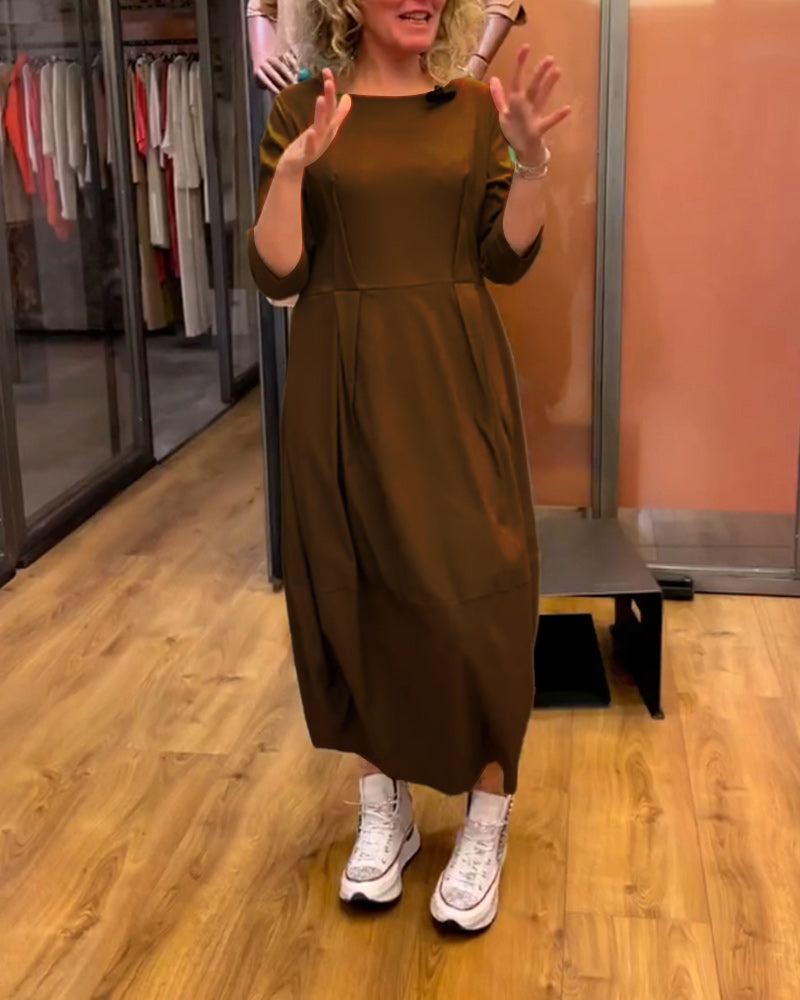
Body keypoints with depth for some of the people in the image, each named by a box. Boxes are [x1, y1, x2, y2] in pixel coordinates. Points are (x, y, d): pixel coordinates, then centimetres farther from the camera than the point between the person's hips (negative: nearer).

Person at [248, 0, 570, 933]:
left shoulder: (474, 107, 5)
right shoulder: (300, 110, 1)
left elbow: (506, 260, 2)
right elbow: (277, 275, -5)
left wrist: (531, 162, -13)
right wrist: (293, 170, -20)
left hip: (455, 378, 1)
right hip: (344, 383, 0)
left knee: (473, 592, -1)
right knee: (353, 593, 6)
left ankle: (486, 822, 15)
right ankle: (384, 810, 25)